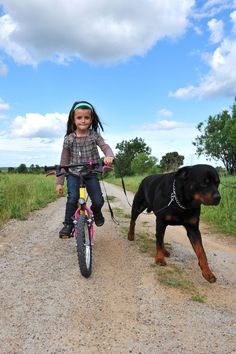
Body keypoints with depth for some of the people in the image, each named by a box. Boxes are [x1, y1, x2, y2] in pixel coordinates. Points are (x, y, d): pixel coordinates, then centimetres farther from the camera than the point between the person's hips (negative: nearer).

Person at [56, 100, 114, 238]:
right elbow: (64, 162, -1)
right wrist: (59, 182, -2)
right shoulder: (69, 139, -5)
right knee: (73, 198, -22)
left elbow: (105, 146, -18)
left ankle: (96, 211, 27)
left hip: (91, 174, 1)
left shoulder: (94, 135, -4)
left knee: (98, 201, -10)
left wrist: (109, 156, -43)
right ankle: (68, 224, 0)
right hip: (74, 174, 0)